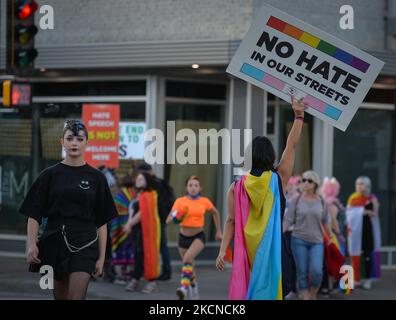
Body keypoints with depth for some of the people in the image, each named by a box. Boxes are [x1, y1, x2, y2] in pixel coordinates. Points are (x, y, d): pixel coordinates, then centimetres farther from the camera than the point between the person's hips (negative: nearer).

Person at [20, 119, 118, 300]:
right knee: (60, 296, 10)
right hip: (55, 243, 2)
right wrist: (31, 245, -12)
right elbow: (33, 215, 2)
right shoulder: (50, 175, 4)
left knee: (76, 298, -15)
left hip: (84, 245, -2)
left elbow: (102, 222, 5)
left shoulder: (95, 177, 4)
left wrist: (101, 257, 1)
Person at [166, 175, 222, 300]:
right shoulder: (180, 201, -4)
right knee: (190, 267, 13)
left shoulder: (205, 202, -3)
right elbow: (168, 220, -8)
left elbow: (215, 213, 17)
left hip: (198, 237, -2)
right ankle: (194, 287, 40)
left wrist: (218, 231, 19)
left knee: (188, 258, -30)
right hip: (183, 237, 2)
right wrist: (176, 217, -30)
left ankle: (184, 287, -34)